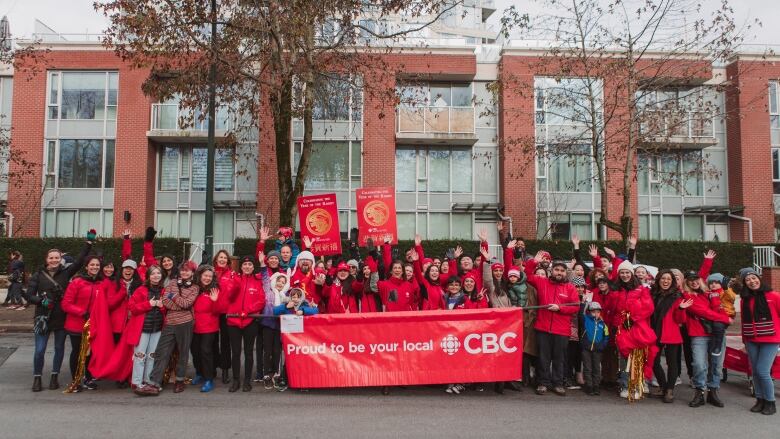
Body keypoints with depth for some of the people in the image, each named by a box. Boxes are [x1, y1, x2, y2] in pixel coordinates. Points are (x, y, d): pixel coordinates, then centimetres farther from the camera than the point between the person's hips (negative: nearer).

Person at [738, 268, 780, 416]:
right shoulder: (745, 299, 8)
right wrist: (745, 339, 10)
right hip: (751, 341, 5)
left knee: (762, 371, -9)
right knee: (755, 371, 8)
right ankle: (760, 400, 22)